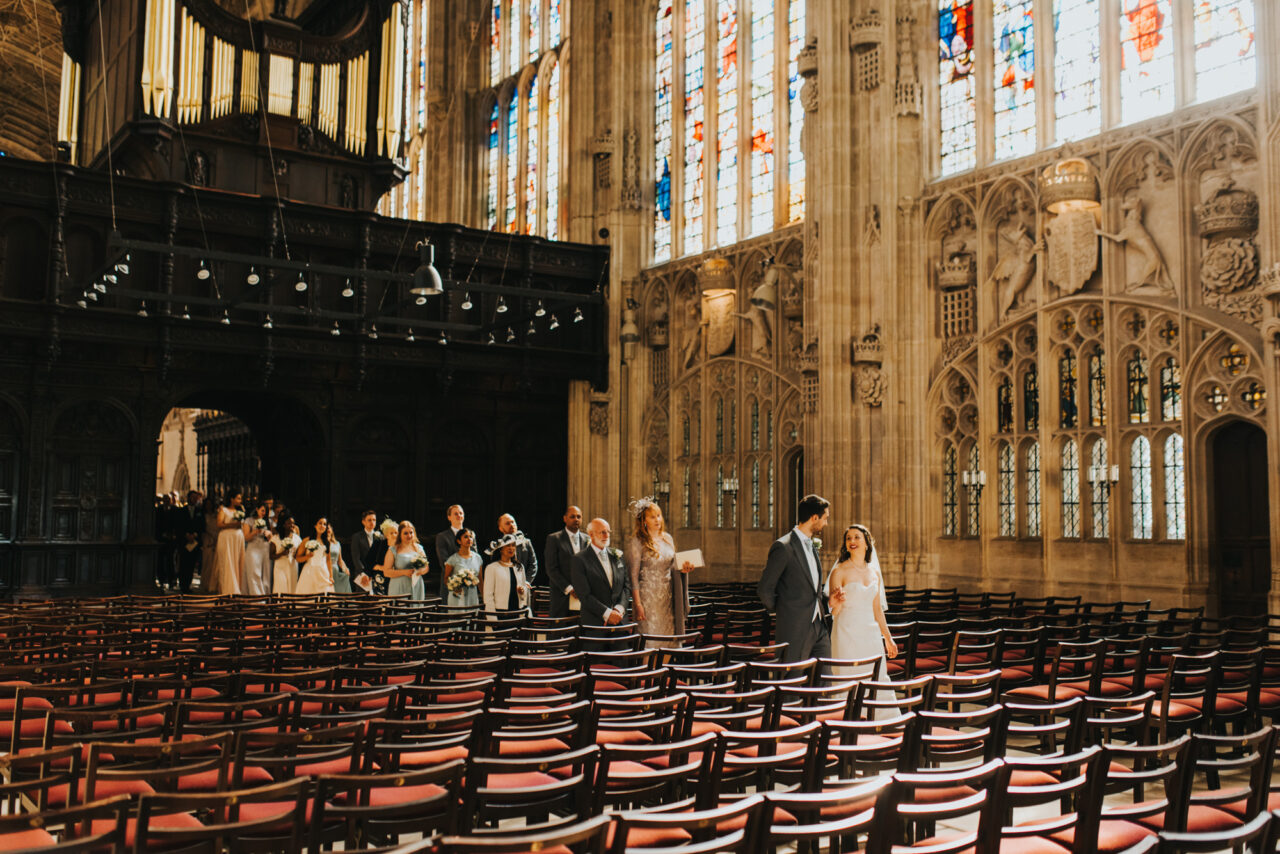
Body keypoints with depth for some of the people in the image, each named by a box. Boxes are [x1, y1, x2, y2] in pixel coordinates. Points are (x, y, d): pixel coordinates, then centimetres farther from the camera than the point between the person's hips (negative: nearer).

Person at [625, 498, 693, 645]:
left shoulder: (667, 539, 10)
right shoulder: (637, 542, -9)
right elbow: (633, 576, -11)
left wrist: (682, 569, -4)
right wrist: (637, 604, -15)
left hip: (668, 597, 6)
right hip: (648, 598, -6)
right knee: (650, 641, -6)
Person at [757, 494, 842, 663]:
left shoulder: (813, 546, 15)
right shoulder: (783, 547, -14)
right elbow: (764, 589, -12)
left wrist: (828, 599, 7)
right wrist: (783, 612, 1)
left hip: (819, 628, 8)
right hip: (795, 630, -8)